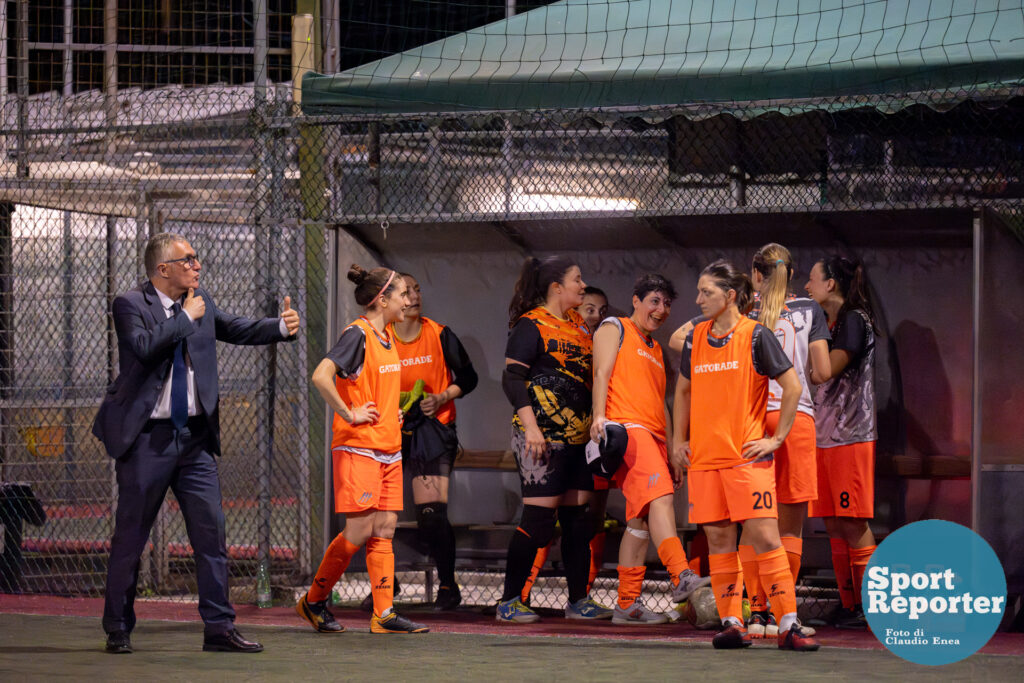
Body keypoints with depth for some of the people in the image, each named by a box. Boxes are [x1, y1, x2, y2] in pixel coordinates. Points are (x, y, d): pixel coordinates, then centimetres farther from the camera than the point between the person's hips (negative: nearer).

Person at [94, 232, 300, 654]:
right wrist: (186, 318, -17)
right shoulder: (131, 305, -9)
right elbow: (144, 347, -25)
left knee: (211, 531, 1)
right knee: (131, 535, 2)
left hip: (194, 435, 6)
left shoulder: (200, 304, 10)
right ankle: (118, 630, 13)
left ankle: (219, 628, 4)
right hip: (147, 437, -6)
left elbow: (239, 330, 10)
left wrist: (282, 327, -6)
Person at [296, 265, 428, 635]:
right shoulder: (357, 334, -13)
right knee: (360, 529, -8)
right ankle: (314, 601, 7)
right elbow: (321, 376, -26)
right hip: (358, 448, -8)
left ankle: (384, 614, 1)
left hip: (389, 448, 8)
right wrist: (350, 415, -19)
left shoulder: (386, 337, 14)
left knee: (384, 529, 3)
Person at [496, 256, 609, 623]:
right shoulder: (531, 326, -7)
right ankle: (509, 602, -4)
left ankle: (578, 600, 13)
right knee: (539, 516, -9)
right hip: (542, 437, -8)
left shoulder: (578, 325, 16)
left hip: (578, 437, 8)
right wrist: (530, 427, -20)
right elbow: (512, 378, -12)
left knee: (577, 517, 7)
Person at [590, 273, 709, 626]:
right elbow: (602, 373, -5)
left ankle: (628, 604, 4)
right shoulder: (615, 328, 8)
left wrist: (672, 450, 25)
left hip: (653, 436, 8)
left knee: (640, 519, 4)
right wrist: (599, 417, -19)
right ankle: (682, 577, -42)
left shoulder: (656, 349, 30)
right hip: (626, 427, -8)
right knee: (660, 495, -27)